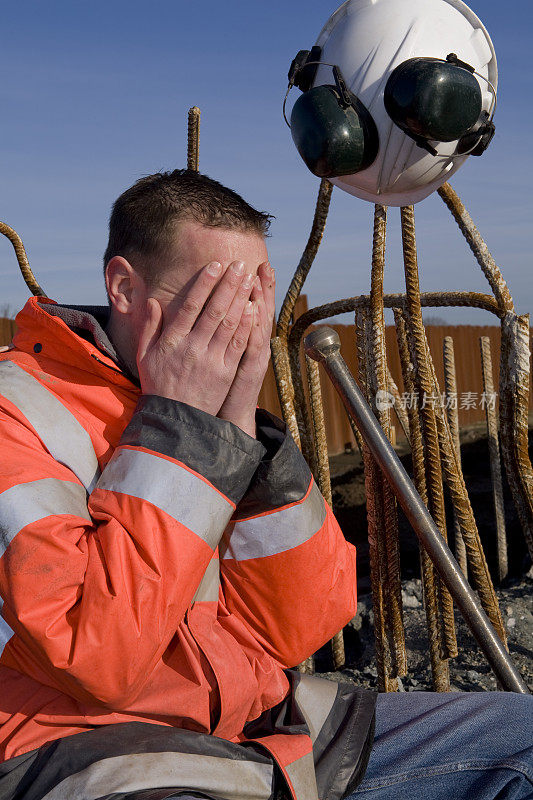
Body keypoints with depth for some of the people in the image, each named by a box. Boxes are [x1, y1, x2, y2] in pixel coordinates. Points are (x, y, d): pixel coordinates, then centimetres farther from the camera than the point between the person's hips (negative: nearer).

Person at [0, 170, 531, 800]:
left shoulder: (213, 411, 7)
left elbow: (297, 631, -3)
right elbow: (97, 658, -24)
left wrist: (240, 426, -12)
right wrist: (177, 423, -20)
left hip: (261, 727, 6)